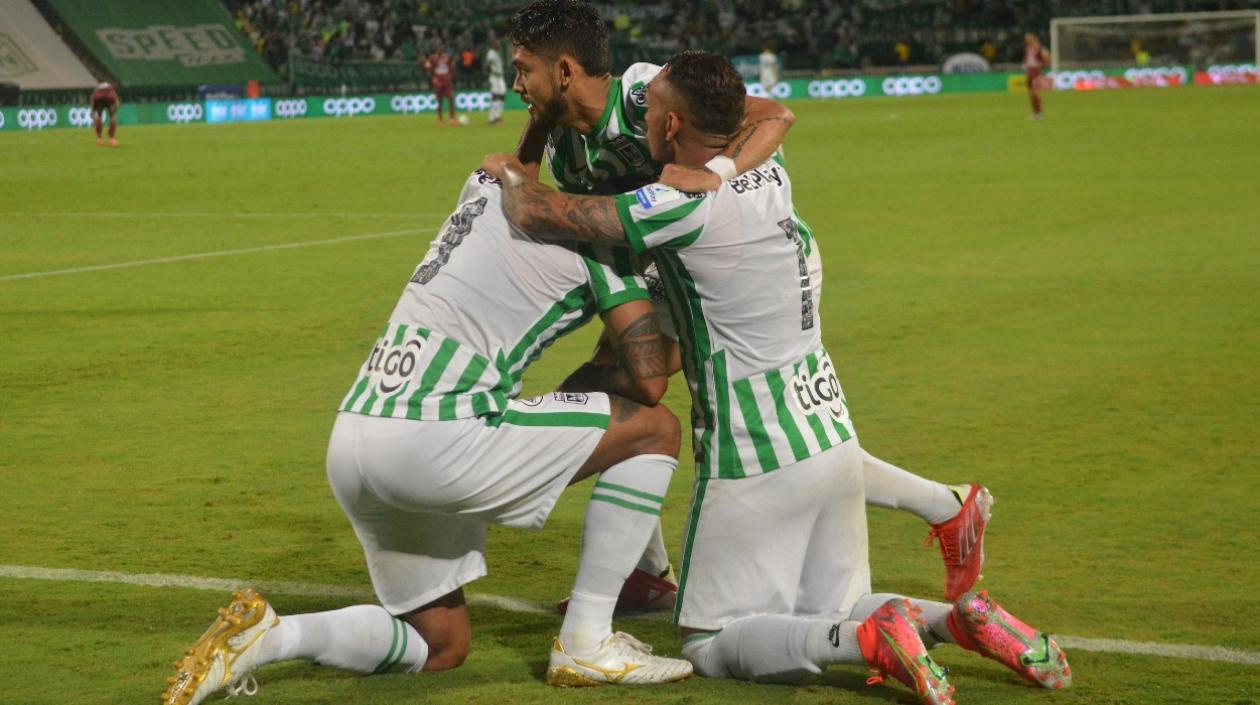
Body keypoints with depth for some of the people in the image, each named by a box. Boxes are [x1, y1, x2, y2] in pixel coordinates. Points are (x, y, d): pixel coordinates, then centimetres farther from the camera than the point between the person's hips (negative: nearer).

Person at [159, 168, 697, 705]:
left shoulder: (488, 183, 20)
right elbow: (649, 381, -5)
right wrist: (595, 378, 16)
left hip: (351, 442, 8)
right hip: (434, 439, -8)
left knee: (441, 646, 22)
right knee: (656, 429, 3)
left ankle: (267, 637, 4)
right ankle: (587, 644, 3)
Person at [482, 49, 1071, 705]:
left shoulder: (683, 207, -19)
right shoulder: (771, 177, 4)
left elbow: (537, 215, -20)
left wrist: (510, 171, 4)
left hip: (756, 464, -8)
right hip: (833, 439, 8)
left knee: (708, 642, 5)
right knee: (832, 610, 22)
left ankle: (868, 638, -18)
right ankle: (955, 618, -4)